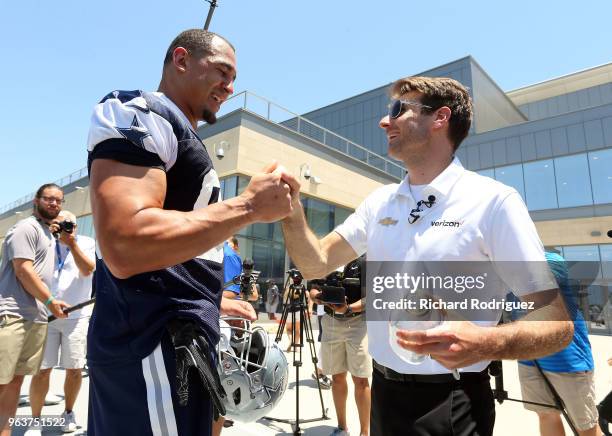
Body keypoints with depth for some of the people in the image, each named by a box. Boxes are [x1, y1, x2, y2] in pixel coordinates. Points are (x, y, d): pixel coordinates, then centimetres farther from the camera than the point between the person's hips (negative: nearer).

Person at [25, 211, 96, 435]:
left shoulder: (86, 242, 2)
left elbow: (87, 269, -11)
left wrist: (72, 243, -17)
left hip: (76, 316, -1)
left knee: (74, 369, 5)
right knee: (41, 370, -1)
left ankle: (68, 412, 25)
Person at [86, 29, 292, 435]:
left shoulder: (175, 132, 18)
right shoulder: (139, 114, -11)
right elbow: (125, 247, -28)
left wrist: (213, 301, 22)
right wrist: (248, 206, -22)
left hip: (173, 337, 10)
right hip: (156, 344, -10)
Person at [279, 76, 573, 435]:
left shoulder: (493, 201, -14)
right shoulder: (379, 202, 3)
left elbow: (557, 322, -13)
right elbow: (317, 264, 4)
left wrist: (486, 343, -33)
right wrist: (292, 209, -12)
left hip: (450, 406, -5)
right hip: (383, 392, 6)